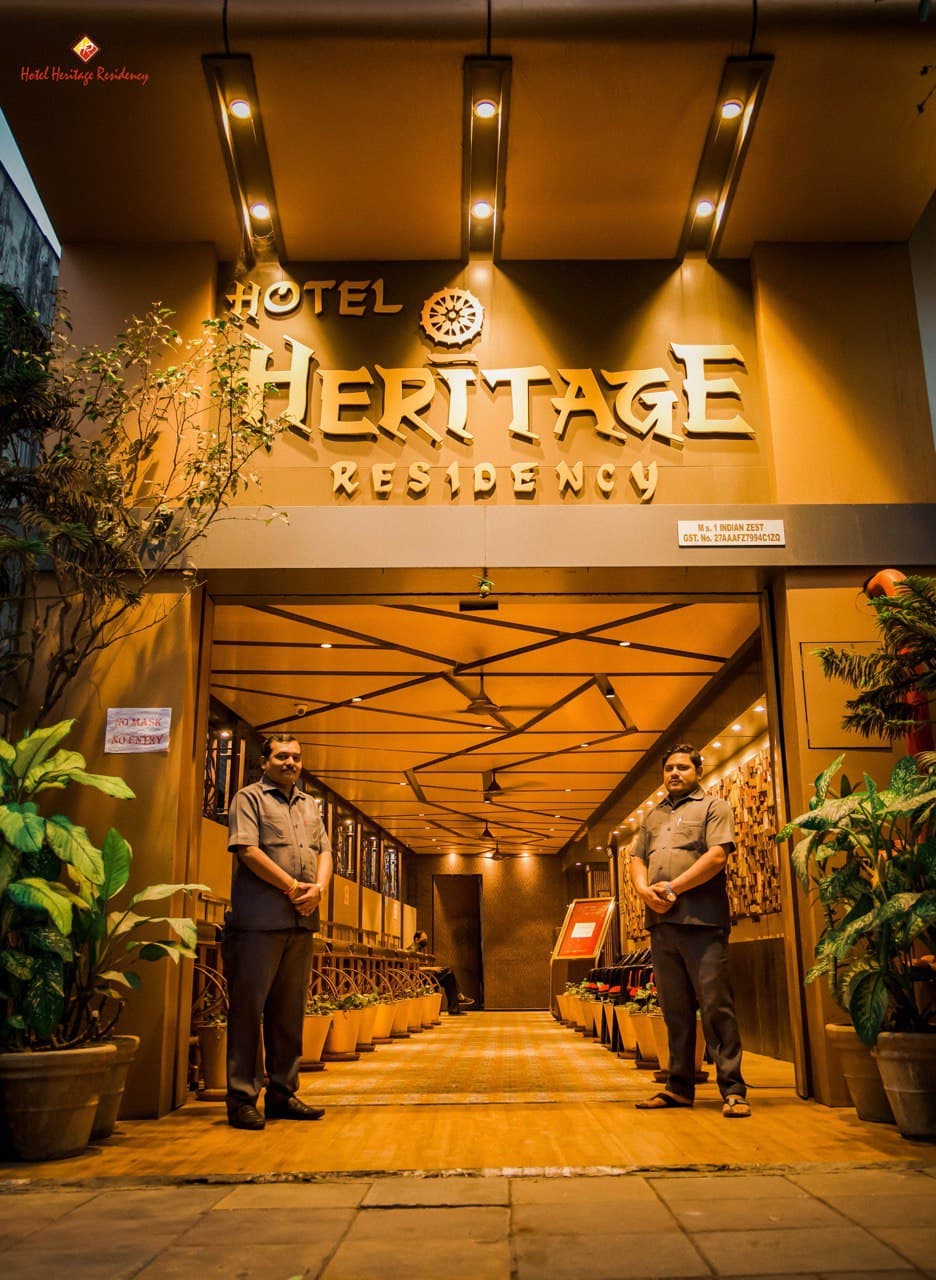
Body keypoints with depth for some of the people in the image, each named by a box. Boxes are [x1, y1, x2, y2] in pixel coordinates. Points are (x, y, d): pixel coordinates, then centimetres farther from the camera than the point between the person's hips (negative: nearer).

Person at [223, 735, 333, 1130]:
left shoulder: (310, 805, 21)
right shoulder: (250, 797, 2)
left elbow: (324, 851, 16)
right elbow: (247, 850, -10)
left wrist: (318, 888, -4)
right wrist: (292, 885, -12)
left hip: (302, 921, 6)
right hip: (260, 920, -6)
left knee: (290, 1011, 10)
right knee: (249, 1007, -3)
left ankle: (283, 1094, 17)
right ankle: (242, 1098, 3)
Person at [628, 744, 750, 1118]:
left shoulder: (713, 807, 5)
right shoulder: (653, 816, 23)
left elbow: (717, 855, -9)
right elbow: (637, 859, 18)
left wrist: (673, 887, -13)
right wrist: (645, 890, -4)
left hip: (702, 921, -6)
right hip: (660, 922, 6)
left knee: (715, 1005, -6)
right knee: (674, 1009, 9)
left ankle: (733, 1089, 0)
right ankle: (679, 1087, 16)